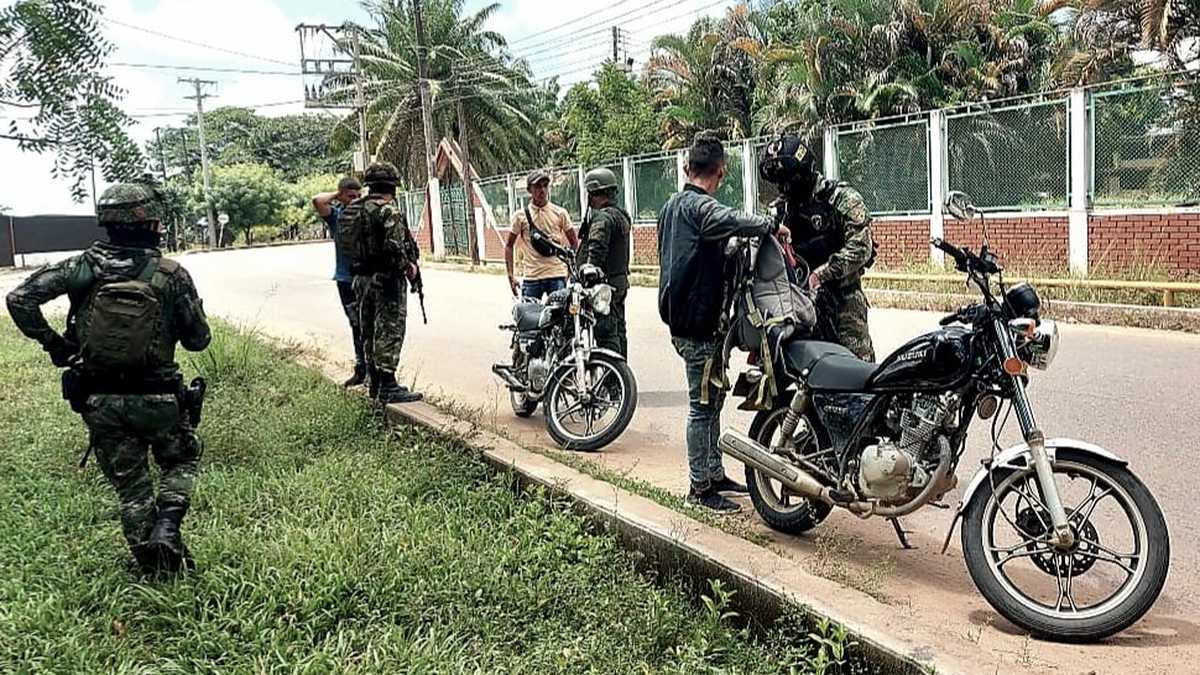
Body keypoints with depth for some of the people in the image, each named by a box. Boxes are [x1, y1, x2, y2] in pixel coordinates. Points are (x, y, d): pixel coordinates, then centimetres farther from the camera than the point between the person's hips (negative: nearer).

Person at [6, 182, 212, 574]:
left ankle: (153, 564, 20)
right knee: (181, 461, 23)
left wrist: (51, 342, 3)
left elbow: (20, 298, -8)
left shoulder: (84, 266, -4)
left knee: (129, 484, 16)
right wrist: (192, 307, 14)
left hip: (100, 402, 2)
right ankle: (167, 524, 0)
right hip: (158, 400, -2)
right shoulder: (172, 275, -11)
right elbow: (198, 340, -5)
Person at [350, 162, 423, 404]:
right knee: (390, 331, -5)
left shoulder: (353, 210, 11)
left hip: (361, 278, 8)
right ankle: (388, 386, -6)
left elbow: (351, 244, 13)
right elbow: (395, 246, -24)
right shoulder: (390, 210, -14)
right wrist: (408, 267, -11)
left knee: (369, 331, 14)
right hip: (386, 278, -8)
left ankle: (375, 383, 22)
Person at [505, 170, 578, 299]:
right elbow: (509, 246, 9)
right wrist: (511, 276, 2)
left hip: (557, 275, 0)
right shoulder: (520, 216, 3)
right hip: (531, 277, 0)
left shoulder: (560, 213, 5)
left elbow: (574, 242, 12)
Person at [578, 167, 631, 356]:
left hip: (605, 282, -10)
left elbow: (595, 253, -25)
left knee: (606, 333, -10)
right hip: (621, 280, 10)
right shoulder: (622, 215, 16)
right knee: (618, 329, 16)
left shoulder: (602, 217, -15)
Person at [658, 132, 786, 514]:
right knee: (703, 404, -2)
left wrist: (731, 249, 26)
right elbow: (725, 220, -39)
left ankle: (714, 473, 29)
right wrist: (770, 226, -28)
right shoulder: (699, 206, -16)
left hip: (681, 316, 10)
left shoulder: (672, 205, 15)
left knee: (712, 399, 18)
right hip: (699, 323, -10)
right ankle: (699, 487, 6)